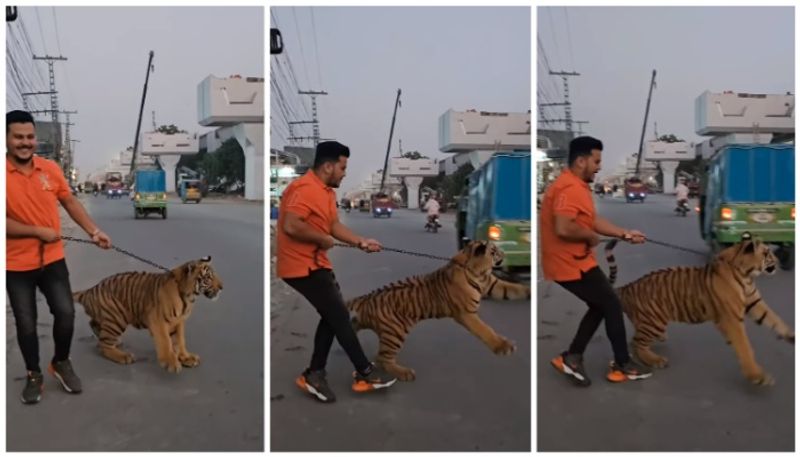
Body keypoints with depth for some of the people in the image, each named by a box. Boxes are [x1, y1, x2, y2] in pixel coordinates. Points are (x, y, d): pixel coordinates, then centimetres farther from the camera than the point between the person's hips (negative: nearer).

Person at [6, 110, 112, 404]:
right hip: (16, 264, -3)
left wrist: (94, 232, 6)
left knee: (66, 313, 2)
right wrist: (38, 231, -16)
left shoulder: (51, 168, -1)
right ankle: (34, 375, 27)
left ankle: (61, 363, 27)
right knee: (26, 323, 8)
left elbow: (70, 202, 11)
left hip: (52, 258, 3)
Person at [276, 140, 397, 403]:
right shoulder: (305, 189, -21)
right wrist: (323, 240, -18)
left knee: (331, 316, 14)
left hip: (316, 264, 11)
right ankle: (365, 373, 10)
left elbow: (334, 225, 13)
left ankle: (314, 374, 21)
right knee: (340, 315, -3)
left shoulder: (326, 191, 13)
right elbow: (291, 227, -29)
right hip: (302, 266, -11)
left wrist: (361, 242, 3)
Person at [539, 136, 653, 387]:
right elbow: (563, 228, -33)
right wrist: (590, 237, -16)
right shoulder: (569, 188, -22)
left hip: (574, 262, 10)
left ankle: (572, 357, 20)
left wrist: (625, 233, 13)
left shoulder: (577, 186, 13)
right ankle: (623, 365, 17)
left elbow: (594, 221, 18)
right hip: (571, 265, -10)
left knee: (599, 307, 19)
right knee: (612, 306, 3)